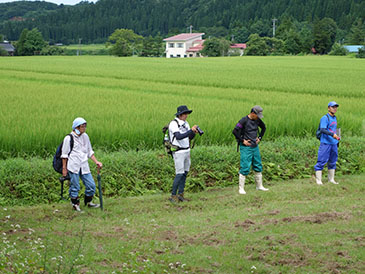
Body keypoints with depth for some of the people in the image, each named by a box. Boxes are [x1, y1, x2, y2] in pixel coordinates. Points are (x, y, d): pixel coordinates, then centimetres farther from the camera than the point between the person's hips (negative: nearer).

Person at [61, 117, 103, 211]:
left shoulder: (85, 136, 11)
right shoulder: (69, 138, -4)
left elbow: (90, 152, 19)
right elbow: (64, 155, 0)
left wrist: (96, 162, 9)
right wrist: (64, 168, 0)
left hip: (84, 166, 5)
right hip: (73, 166, -5)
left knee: (91, 185, 3)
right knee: (75, 187, -1)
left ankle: (88, 202, 24)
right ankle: (75, 204, 17)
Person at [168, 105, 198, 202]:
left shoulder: (185, 123, 8)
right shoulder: (173, 124, -18)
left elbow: (190, 137, 10)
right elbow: (178, 137, -31)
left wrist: (194, 132, -12)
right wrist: (191, 130, -33)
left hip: (186, 151, 8)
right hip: (178, 152, -8)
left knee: (185, 173, 9)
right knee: (179, 174, -9)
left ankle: (180, 195, 16)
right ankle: (173, 196, -1)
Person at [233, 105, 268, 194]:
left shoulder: (257, 120, 6)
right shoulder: (244, 120, -14)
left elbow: (264, 127, 25)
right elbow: (235, 131, -17)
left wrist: (260, 137, 14)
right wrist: (242, 140, -13)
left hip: (255, 147, 7)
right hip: (246, 147, -7)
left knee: (258, 166, 12)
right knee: (245, 168, -8)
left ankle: (259, 186, 24)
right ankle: (241, 188, -1)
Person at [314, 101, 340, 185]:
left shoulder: (335, 118, 16)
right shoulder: (325, 118, -10)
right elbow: (322, 130, -22)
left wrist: (337, 140, 22)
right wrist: (332, 134, -34)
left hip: (334, 143, 8)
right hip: (325, 143, -8)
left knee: (333, 162, 13)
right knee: (321, 161, -6)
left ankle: (331, 179, 24)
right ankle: (318, 180, -1)